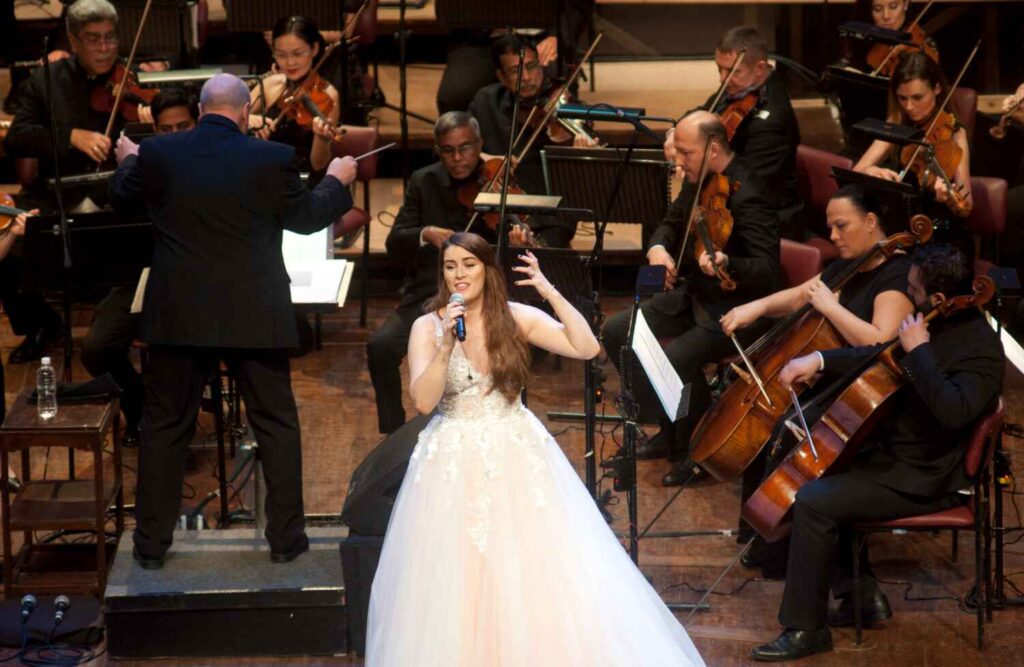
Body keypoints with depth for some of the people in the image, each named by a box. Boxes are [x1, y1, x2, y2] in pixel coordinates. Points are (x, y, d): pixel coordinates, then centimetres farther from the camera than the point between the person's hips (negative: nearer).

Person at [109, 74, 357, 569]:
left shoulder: (158, 155, -6)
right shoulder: (272, 159, -10)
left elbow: (123, 192, 14)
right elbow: (306, 217, 5)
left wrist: (129, 160, 36)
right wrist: (335, 181, 24)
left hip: (177, 317, 1)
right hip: (254, 318, -1)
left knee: (165, 426, 11)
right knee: (276, 425, 12)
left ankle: (151, 543, 14)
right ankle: (285, 537, 15)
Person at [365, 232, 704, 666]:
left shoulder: (516, 318, -1)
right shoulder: (427, 328, -4)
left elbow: (587, 348, -9)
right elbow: (423, 401, -15)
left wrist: (551, 293, -13)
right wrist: (446, 346, -26)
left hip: (518, 456, 1)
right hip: (455, 464, -1)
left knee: (539, 573, -2)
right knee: (457, 587, -1)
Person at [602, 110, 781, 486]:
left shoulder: (747, 196, -25)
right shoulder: (701, 183, 3)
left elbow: (767, 271, -31)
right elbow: (672, 225, 16)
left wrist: (726, 264, -52)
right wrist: (658, 248, -8)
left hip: (736, 311, -10)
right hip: (694, 297, 10)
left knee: (675, 358, -31)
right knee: (617, 332, 2)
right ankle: (669, 431, 13)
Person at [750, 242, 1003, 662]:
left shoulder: (980, 350, -23)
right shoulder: (940, 327, 5)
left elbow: (953, 411, -40)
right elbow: (879, 358, 18)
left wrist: (918, 351, -31)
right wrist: (819, 360, 6)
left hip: (929, 480, -10)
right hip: (899, 453, 10)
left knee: (813, 502, -19)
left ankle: (804, 629, -10)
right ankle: (862, 596, 17)